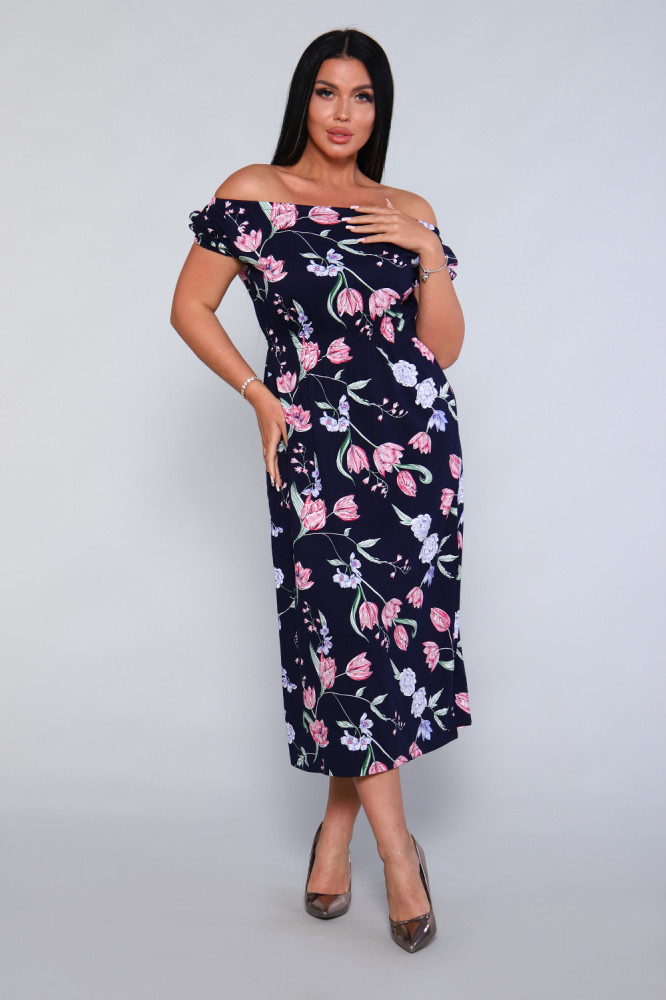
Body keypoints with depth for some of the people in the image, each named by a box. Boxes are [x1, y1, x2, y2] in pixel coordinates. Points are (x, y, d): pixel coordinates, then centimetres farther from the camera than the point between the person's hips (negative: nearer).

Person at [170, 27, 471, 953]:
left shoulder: (408, 210, 12)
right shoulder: (254, 194, 4)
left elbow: (444, 345, 8)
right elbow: (190, 305, 4)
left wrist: (428, 252, -5)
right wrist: (262, 398, -2)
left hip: (418, 441, 3)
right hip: (316, 447, -3)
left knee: (393, 628, 3)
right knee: (345, 631, -6)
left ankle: (339, 824, 21)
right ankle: (397, 845, 9)